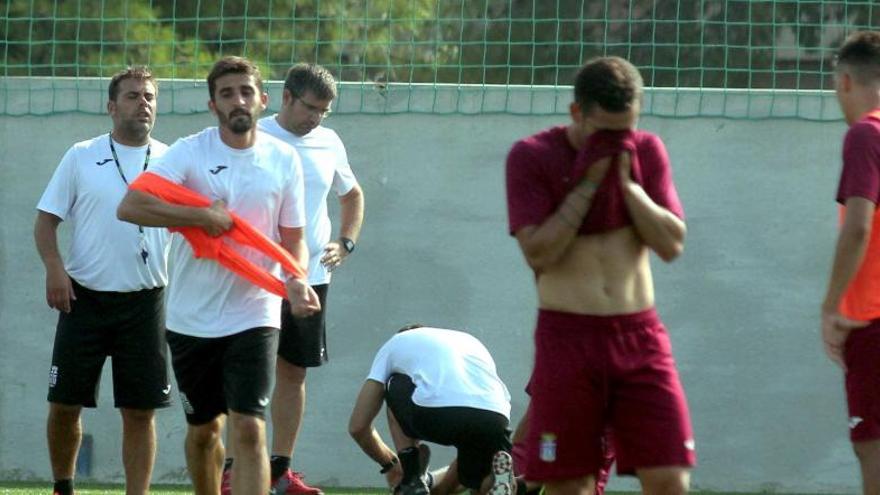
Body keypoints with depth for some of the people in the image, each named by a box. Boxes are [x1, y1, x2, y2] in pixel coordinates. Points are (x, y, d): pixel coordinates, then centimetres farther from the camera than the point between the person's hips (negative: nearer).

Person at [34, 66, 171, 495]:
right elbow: (46, 219, 5)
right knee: (65, 403, 2)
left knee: (140, 411, -1)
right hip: (85, 297, 0)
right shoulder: (82, 157, 4)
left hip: (144, 302, 0)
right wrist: (54, 268, -11)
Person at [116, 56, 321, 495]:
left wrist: (296, 281, -13)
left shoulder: (283, 159, 1)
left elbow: (293, 239, 8)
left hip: (254, 315, 0)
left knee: (249, 429, -13)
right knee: (203, 428, 13)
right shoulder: (189, 152, -7)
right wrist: (204, 217, -22)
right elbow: (129, 206, -19)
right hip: (192, 318, 0)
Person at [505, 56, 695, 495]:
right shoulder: (532, 157, -3)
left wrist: (626, 180, -9)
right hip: (568, 337, -2)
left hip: (640, 335, 3)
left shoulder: (646, 151, 8)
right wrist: (589, 182, -14)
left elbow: (673, 244, 0)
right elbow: (537, 252, -13)